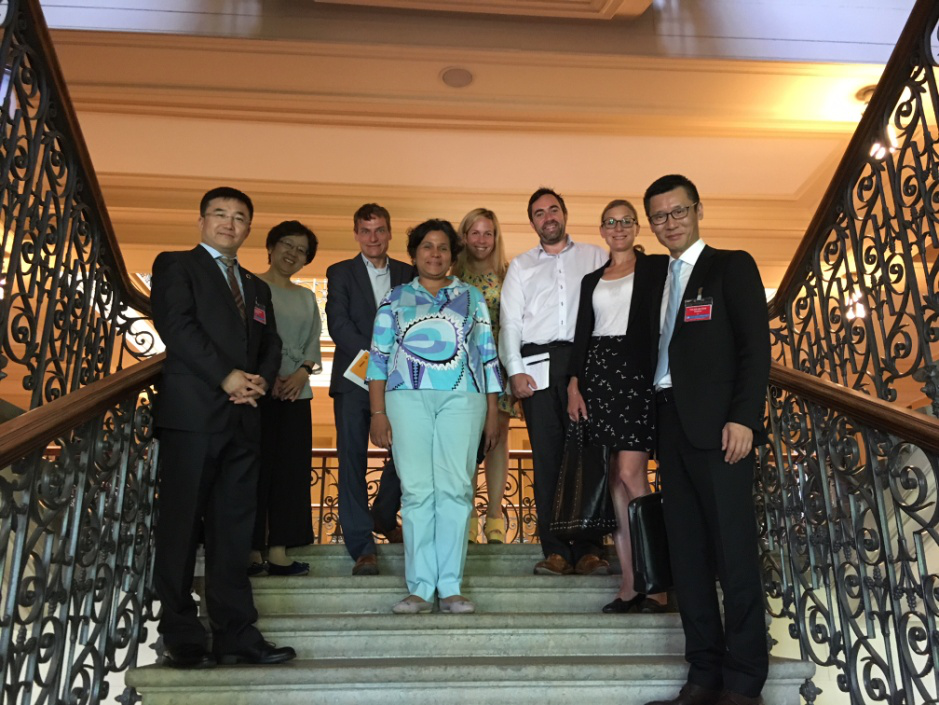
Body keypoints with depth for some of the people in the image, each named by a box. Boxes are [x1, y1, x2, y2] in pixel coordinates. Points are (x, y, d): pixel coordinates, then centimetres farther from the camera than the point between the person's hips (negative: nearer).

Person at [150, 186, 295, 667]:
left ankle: (236, 635, 10)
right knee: (181, 526, -1)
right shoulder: (175, 266, 7)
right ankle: (182, 640, 7)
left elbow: (271, 343, 19)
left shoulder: (256, 287, 25)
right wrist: (226, 376, -14)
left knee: (233, 528, 6)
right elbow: (176, 325, -8)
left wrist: (261, 379, -2)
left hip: (242, 418, 6)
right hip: (192, 411, -5)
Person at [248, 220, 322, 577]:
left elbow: (313, 343, 12)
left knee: (291, 470, 2)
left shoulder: (307, 297, 18)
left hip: (296, 391, 5)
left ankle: (278, 552, 7)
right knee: (256, 468, -3)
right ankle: (252, 552, 5)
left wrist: (303, 372, -7)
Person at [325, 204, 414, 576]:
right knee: (353, 461, -5)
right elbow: (339, 325, -5)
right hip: (354, 379, -2)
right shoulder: (340, 273, 7)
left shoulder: (408, 274, 13)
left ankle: (383, 516, 31)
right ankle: (362, 547, 0)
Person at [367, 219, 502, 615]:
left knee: (455, 489, -5)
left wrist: (493, 411, 7)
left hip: (462, 397, 0)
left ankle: (451, 588, 1)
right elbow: (378, 357, 10)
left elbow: (488, 356, 14)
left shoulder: (472, 298, 17)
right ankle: (420, 589, 2)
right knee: (416, 490, -4)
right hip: (407, 398, 0)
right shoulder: (396, 299, 16)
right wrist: (378, 413, 1)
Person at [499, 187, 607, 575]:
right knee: (547, 454, -1)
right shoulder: (520, 265, 19)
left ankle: (589, 548, -1)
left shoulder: (594, 256, 16)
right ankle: (556, 550, 2)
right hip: (537, 362, 1)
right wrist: (515, 370, -2)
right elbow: (509, 321, 11)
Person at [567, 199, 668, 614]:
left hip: (638, 374, -5)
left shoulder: (655, 269, 5)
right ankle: (631, 584, 6)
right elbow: (582, 334, 14)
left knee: (630, 474, -14)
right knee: (616, 480, 2)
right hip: (599, 374, 5)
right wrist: (574, 384, 3)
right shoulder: (591, 280, 19)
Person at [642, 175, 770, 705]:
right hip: (672, 423, 6)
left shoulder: (732, 266, 3)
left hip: (718, 423, -6)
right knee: (688, 552, 7)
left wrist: (743, 418, -16)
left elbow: (756, 346, -6)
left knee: (734, 551, -5)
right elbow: (660, 354, 15)